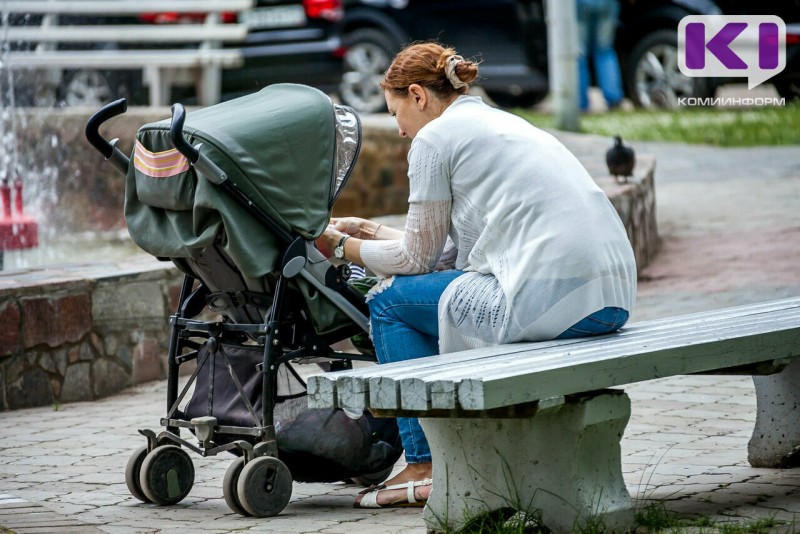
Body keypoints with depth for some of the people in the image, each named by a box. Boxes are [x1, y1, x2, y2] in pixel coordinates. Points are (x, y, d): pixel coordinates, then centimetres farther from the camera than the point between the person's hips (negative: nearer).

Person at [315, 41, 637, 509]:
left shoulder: (435, 137, 1)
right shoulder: (503, 123, 27)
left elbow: (417, 257, 7)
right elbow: (449, 247, 29)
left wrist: (342, 247, 21)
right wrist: (372, 232, 36)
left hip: (548, 297, -9)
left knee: (390, 301, 10)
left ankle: (427, 467, 8)